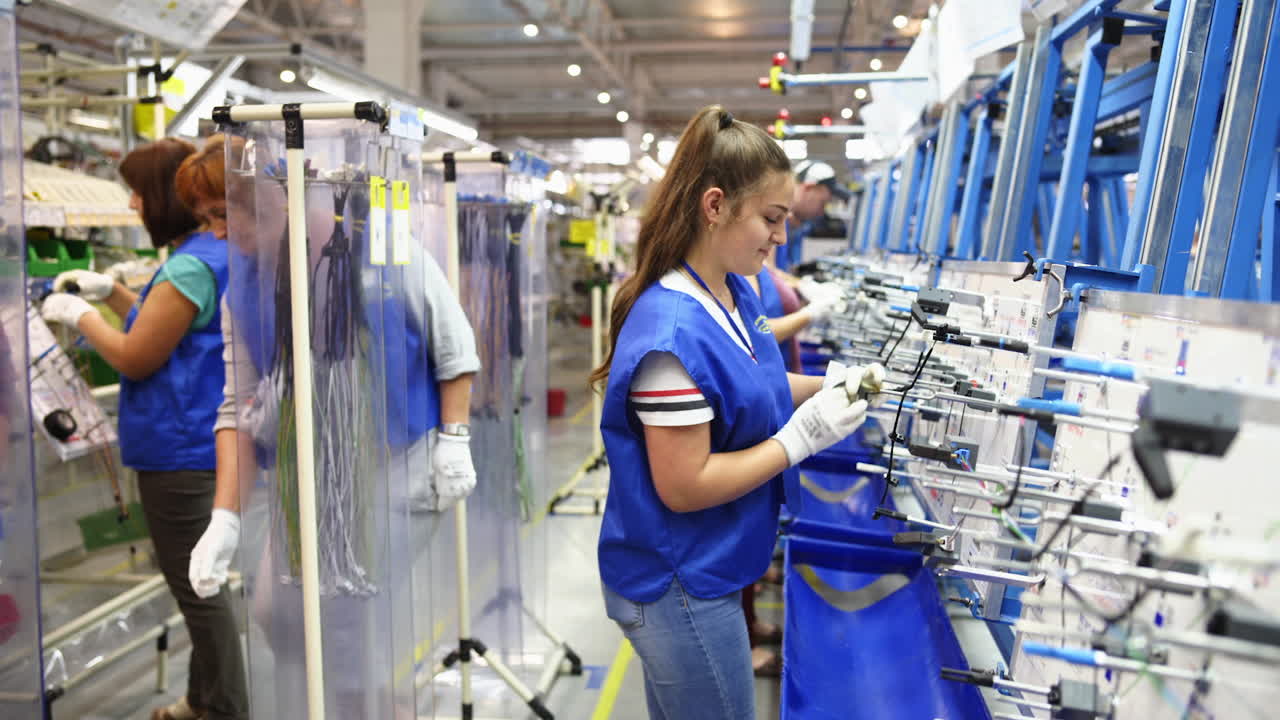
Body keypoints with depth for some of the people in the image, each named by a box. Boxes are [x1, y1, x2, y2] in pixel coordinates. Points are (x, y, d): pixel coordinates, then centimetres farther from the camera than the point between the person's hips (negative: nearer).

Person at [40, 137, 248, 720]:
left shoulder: (192, 266, -22)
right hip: (193, 438, 11)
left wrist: (79, 315, -3)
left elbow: (135, 359, -16)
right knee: (198, 578, 21)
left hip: (179, 448, -11)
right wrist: (110, 290, 13)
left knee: (196, 584, 1)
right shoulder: (219, 252, 10)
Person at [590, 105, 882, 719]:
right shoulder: (673, 334, -29)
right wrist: (803, 437, -23)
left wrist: (826, 388, 0)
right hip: (678, 591, -9)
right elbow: (684, 487, -26)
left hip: (706, 573, 9)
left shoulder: (736, 294, 0)